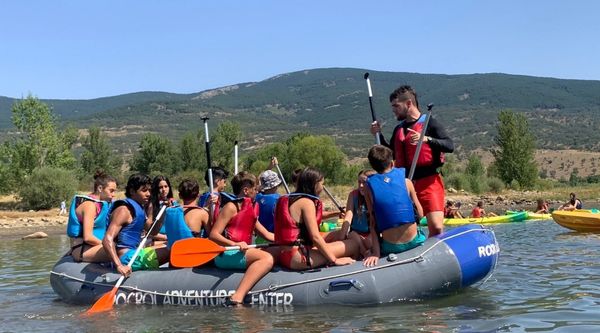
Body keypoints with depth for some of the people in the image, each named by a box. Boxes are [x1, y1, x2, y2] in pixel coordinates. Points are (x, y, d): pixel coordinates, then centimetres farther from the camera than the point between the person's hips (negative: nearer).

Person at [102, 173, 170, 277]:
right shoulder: (124, 210, -14)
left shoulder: (139, 208, 15)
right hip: (126, 257, -11)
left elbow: (152, 231, 25)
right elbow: (107, 240, -25)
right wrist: (119, 266, -38)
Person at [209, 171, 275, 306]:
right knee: (267, 258, -30)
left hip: (242, 253, 9)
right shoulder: (231, 207, -4)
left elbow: (267, 235, 26)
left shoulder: (251, 210, 23)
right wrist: (235, 244, -25)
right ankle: (238, 297, -44)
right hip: (225, 254, -9)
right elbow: (213, 235, -12)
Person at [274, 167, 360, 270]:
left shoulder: (289, 199, 15)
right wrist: (334, 260, -12)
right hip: (297, 258, -10)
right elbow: (315, 237, -18)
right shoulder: (306, 202, -11)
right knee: (353, 245, -6)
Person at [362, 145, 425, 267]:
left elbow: (373, 223, -4)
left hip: (390, 247, 0)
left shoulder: (369, 186, -1)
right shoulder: (406, 181, -1)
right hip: (413, 242, 0)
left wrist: (375, 253, -4)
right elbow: (420, 214, 4)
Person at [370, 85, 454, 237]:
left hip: (428, 182, -6)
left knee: (436, 227, -17)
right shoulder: (399, 129, 16)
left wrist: (426, 139, -26)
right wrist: (379, 134, 14)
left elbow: (450, 146, -12)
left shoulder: (429, 123, -2)